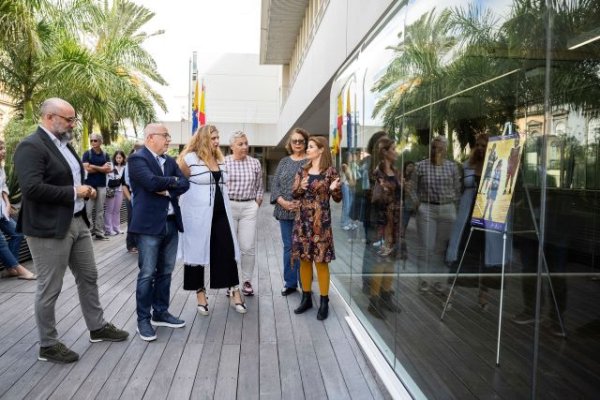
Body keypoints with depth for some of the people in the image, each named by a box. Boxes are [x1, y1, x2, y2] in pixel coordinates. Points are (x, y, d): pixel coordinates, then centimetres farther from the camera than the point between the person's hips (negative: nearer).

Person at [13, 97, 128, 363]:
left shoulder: (63, 143, 13)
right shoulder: (31, 146, -16)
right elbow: (32, 188, -27)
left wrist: (86, 189, 2)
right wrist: (73, 192, -19)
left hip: (77, 221, 9)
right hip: (50, 228, -9)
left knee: (89, 277, 17)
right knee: (49, 289, 4)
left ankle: (98, 327, 33)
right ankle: (48, 345, 20)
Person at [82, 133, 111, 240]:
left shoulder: (105, 155, 9)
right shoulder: (87, 154, 1)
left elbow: (109, 169, -2)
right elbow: (87, 169, -11)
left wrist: (94, 167, -11)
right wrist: (102, 168, -6)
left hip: (102, 185, 3)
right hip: (90, 185, -3)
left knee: (100, 210, 5)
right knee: (88, 210, -4)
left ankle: (99, 233, 9)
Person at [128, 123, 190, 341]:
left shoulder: (169, 160, 15)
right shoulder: (137, 158, -7)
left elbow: (185, 183, 5)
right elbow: (152, 182, -22)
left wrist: (168, 190, -13)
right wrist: (173, 181, -5)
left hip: (171, 223, 7)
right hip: (149, 224, -7)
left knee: (165, 272, 13)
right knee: (147, 274, 0)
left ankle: (160, 313, 26)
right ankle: (143, 319, 11)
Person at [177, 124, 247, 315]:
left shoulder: (220, 159, 13)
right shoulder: (190, 159, -10)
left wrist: (222, 196, 14)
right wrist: (195, 197, -2)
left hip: (220, 212, 6)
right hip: (198, 214, -6)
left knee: (227, 250, 2)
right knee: (198, 251, 6)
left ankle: (234, 292, 10)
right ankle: (200, 293, 19)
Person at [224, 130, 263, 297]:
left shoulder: (255, 163, 7)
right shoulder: (223, 162, -2)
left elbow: (259, 186, 13)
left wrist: (257, 202, 6)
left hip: (249, 208, 2)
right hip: (228, 206, -1)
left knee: (248, 247, 0)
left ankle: (247, 281, 15)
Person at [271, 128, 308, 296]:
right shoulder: (284, 162, 13)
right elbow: (275, 184, 7)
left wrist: (302, 203, -19)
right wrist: (283, 202, -9)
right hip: (285, 211, 4)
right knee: (288, 247, 10)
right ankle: (290, 283, 21)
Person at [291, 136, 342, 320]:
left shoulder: (330, 171, -5)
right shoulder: (303, 171, 9)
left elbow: (338, 199, -4)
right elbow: (294, 194, 9)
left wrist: (334, 189, -25)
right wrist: (301, 188, -12)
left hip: (320, 221, -5)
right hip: (302, 220, 5)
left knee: (321, 261, -1)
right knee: (304, 259, 10)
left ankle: (324, 302, 11)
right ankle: (306, 298, 24)